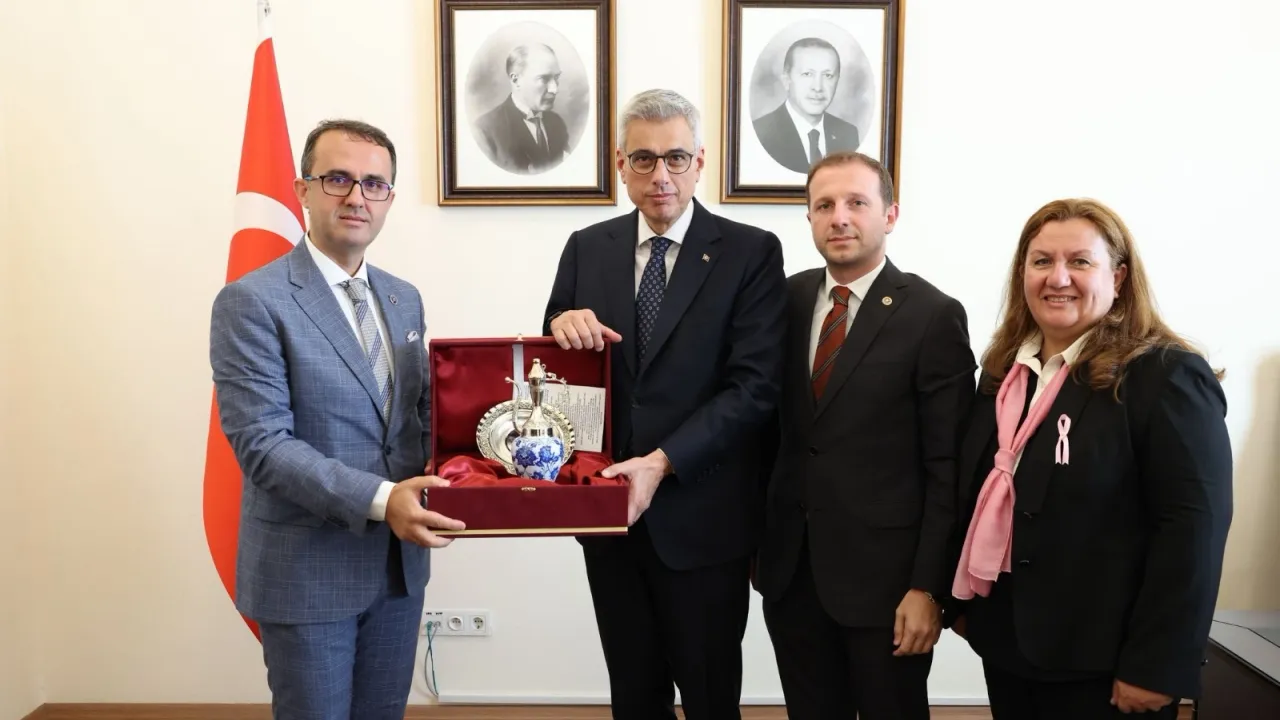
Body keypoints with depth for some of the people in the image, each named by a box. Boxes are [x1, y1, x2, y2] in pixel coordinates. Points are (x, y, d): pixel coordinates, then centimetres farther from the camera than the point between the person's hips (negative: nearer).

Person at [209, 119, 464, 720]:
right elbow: (261, 443, -19)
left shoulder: (404, 299, 8)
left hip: (400, 561, 6)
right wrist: (379, 499, -28)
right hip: (307, 572, -6)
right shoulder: (252, 301, -13)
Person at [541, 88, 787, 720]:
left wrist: (662, 463, -24)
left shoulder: (751, 253, -6)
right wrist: (561, 325, -14)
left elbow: (754, 387, -14)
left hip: (702, 518, -3)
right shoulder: (587, 248, 6)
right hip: (608, 509, 4)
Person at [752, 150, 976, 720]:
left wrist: (928, 586, -12)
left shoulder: (934, 315, -10)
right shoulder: (788, 299, 4)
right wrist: (757, 535, 9)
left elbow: (947, 467, -10)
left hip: (884, 572, -4)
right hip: (789, 567, 4)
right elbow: (770, 425, 9)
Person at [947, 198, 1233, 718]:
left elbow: (1193, 530, -17)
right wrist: (963, 601, 12)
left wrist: (1156, 667, -19)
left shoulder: (1167, 375, -12)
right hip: (1003, 640, 6)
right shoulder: (1005, 370, 8)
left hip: (1097, 661, -6)